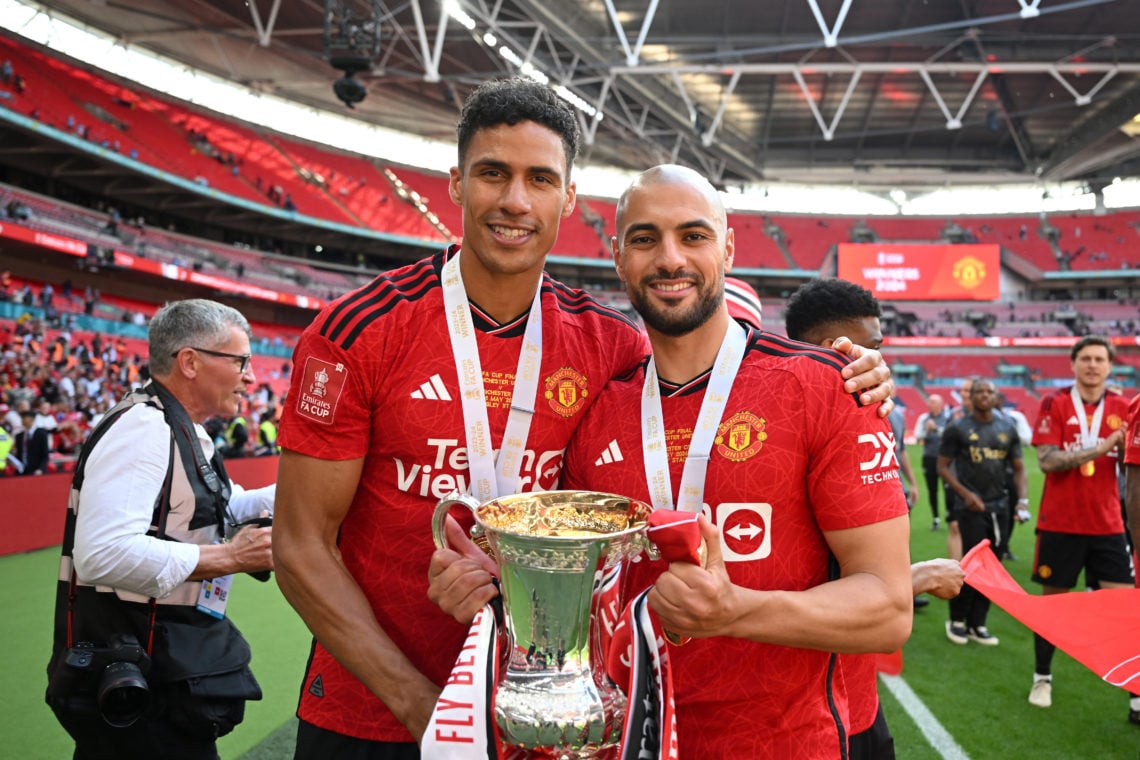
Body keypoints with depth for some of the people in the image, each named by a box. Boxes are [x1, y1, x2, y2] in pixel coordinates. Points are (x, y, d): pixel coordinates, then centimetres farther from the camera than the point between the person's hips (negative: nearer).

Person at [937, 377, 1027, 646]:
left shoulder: (1008, 429, 9)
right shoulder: (958, 429, -3)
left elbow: (1018, 469, 13)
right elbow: (943, 467, -2)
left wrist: (1022, 499, -1)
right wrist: (965, 494, -14)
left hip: (999, 505, 5)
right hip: (972, 506, -5)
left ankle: (977, 624, 19)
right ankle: (956, 620, 11)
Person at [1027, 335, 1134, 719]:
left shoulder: (1121, 407, 5)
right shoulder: (1054, 403, -4)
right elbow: (1047, 461, -14)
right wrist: (1099, 449, -23)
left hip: (1107, 525, 2)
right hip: (1060, 523, -2)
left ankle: (1135, 695, 7)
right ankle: (1042, 678, 26)